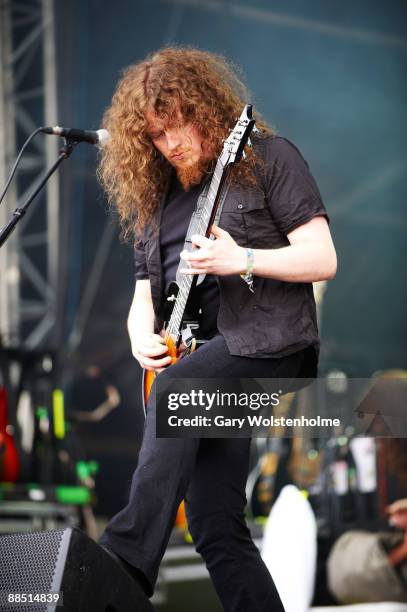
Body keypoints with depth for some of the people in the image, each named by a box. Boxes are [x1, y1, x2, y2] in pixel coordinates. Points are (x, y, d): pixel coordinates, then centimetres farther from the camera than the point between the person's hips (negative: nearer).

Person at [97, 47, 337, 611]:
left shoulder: (268, 158, 1)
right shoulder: (153, 196, 18)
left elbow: (323, 259, -6)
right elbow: (145, 293, 21)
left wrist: (240, 259, -20)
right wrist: (141, 338, -1)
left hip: (268, 338, -6)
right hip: (197, 361, 6)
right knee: (216, 529, -3)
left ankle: (127, 561, -32)